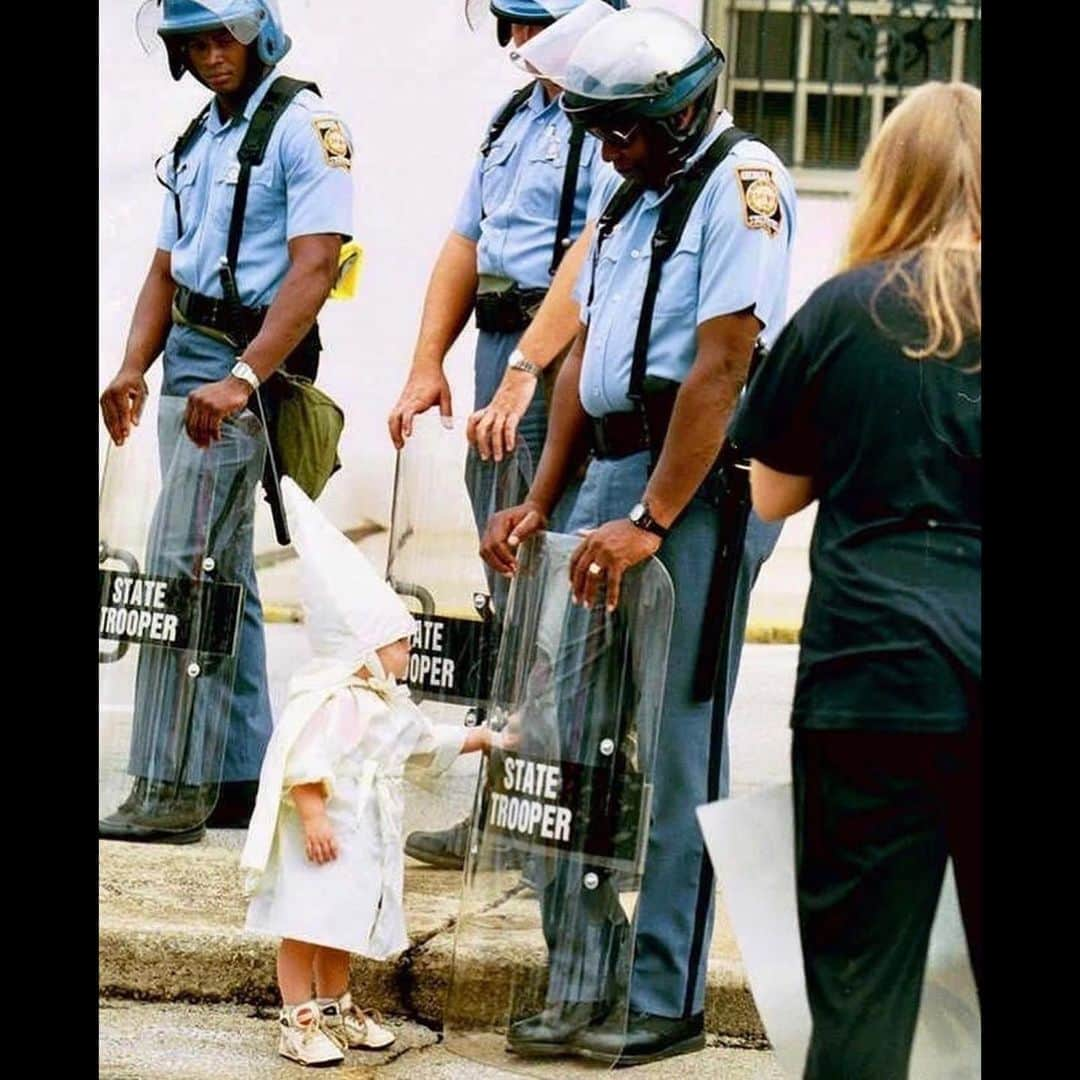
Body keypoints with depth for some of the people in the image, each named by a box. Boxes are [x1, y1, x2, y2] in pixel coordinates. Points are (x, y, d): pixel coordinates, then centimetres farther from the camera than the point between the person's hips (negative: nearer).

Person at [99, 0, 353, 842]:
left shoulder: (304, 128, -10)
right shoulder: (198, 139, 16)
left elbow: (313, 270, -19)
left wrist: (241, 380, -26)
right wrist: (133, 368, 1)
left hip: (252, 362, -9)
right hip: (189, 360, 9)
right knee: (221, 572, 11)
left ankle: (168, 788, -10)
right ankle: (242, 778, 18)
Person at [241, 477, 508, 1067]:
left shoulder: (388, 704, 16)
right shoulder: (330, 703, -19)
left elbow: (426, 742, 32)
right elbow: (304, 767, -25)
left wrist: (481, 739, 34)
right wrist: (313, 818, -29)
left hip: (365, 840, 10)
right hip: (324, 838, -10)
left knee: (344, 927, 18)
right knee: (306, 924, -7)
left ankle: (334, 1010, 29)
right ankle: (298, 1021, -5)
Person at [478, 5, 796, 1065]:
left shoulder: (741, 182, -10)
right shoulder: (629, 190, 18)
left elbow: (721, 369, -16)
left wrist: (651, 523, -19)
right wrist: (542, 501, 13)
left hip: (701, 482, -8)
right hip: (613, 472, 8)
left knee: (674, 745, -4)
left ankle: (666, 1000, 3)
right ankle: (583, 979, 14)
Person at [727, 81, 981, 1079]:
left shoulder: (844, 311, -1)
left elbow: (772, 495, 9)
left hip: (874, 673, -1)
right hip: (980, 662, 2)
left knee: (861, 975, 3)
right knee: (993, 957, 10)